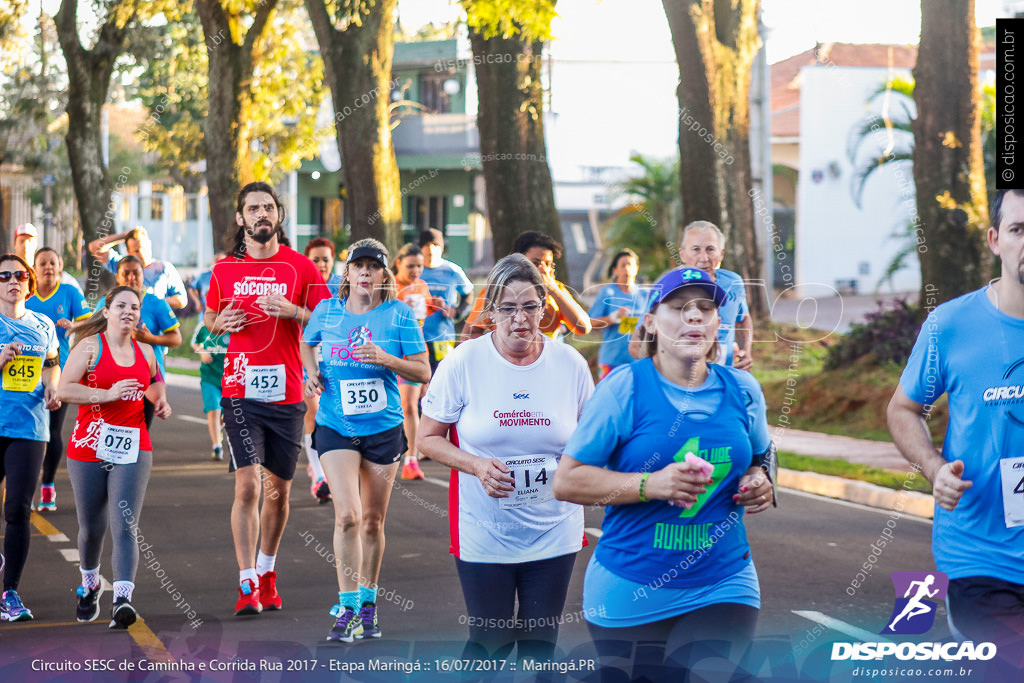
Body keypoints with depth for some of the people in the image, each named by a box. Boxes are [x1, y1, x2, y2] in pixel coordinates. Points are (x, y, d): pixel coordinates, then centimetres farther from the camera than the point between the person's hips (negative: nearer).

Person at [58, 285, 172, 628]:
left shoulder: (145, 351, 12)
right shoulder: (90, 346, -2)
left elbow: (154, 381, 34)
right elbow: (64, 390, -13)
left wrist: (160, 403, 13)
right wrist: (108, 394, -20)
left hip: (132, 450, 2)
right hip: (88, 449, -2)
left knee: (124, 526, -13)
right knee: (91, 528, 10)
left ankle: (123, 599, -25)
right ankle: (89, 585, 38)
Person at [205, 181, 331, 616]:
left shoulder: (301, 267, 1)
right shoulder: (225, 269, 6)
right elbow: (209, 317, 22)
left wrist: (292, 311, -16)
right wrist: (221, 323, -2)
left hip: (286, 393, 1)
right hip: (240, 391, 0)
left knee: (278, 491, 10)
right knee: (247, 486, -11)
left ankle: (266, 572, 30)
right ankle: (247, 586, -8)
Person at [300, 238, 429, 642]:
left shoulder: (399, 314, -3)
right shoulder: (327, 311, 2)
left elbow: (423, 372, -3)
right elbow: (306, 343, 23)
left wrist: (386, 359, -19)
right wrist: (311, 373, 4)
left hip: (384, 427, 0)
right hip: (335, 426, 0)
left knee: (373, 521, 10)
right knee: (347, 516, -14)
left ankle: (368, 604, 25)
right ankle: (347, 609, -9)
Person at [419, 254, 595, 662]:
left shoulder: (570, 364, -2)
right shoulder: (463, 363, -7)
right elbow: (428, 437, 0)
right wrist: (476, 466, -17)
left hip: (553, 533, 2)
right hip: (483, 534, -2)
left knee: (540, 645, 9)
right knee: (489, 645, 2)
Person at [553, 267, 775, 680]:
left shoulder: (742, 390, 5)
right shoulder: (624, 388, -7)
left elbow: (761, 456, 24)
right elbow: (566, 481, -8)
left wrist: (761, 482, -1)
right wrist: (650, 484, -20)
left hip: (723, 583, 2)